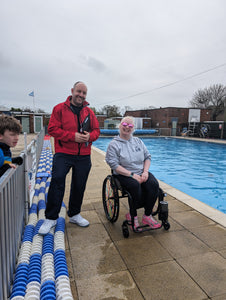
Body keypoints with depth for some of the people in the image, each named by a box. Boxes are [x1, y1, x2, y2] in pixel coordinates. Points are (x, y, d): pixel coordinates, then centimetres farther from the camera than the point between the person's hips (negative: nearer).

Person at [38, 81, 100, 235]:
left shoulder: (89, 112, 12)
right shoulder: (60, 108, 2)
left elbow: (96, 130, 14)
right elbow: (53, 129, -5)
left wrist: (89, 136, -10)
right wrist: (73, 136, -16)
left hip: (83, 156, 4)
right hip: (63, 154, -3)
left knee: (79, 186, 10)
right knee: (57, 180, -14)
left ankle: (74, 214, 30)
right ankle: (51, 218, 4)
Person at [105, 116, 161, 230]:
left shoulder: (138, 141, 15)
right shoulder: (114, 144, -2)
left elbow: (147, 157, 13)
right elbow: (114, 165, -12)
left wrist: (145, 172, -6)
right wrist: (132, 175, -19)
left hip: (141, 173, 5)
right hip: (124, 175, -4)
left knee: (154, 184, -24)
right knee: (136, 186, -34)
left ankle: (147, 216, -9)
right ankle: (132, 215, -8)